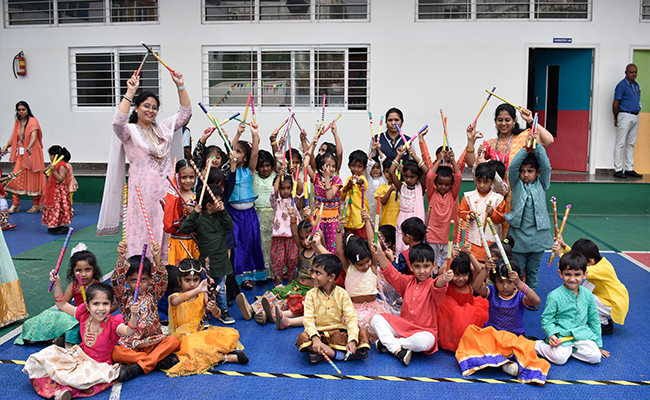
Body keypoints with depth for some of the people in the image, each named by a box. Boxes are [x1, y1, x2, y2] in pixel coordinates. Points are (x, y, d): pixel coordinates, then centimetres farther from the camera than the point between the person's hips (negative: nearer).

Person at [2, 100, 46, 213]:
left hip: (31, 153, -5)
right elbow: (14, 138, 18)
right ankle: (15, 204, 4)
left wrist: (29, 147, -37)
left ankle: (37, 204, 10)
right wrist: (6, 147, 5)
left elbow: (34, 137, -21)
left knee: (33, 179, 0)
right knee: (16, 178, -1)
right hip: (20, 154, 5)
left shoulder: (33, 121, -7)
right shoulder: (17, 122, 12)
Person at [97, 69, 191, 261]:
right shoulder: (130, 131, 1)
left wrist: (181, 87, 4)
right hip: (143, 190, -5)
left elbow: (185, 113, 14)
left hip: (166, 189, 5)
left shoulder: (163, 128, 16)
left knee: (165, 234, 7)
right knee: (143, 234, -3)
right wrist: (130, 92, -21)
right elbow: (118, 122, -21)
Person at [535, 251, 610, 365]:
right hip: (561, 334, -4)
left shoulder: (587, 294, 4)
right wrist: (551, 334, -22)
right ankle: (537, 345, 1)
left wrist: (598, 344, 14)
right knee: (560, 358, -25)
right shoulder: (555, 296, -10)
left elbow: (594, 320, 13)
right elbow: (546, 318, -4)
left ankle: (570, 349, 6)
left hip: (582, 333, 4)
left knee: (595, 357, -17)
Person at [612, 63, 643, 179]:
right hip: (625, 116, -8)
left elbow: (637, 101, 21)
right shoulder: (622, 85, -9)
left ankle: (629, 169, 15)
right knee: (620, 143, -5)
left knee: (631, 144, 10)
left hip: (635, 116, 8)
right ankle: (618, 170, -3)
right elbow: (616, 103, -9)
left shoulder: (636, 85, 16)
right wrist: (616, 118, -6)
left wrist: (637, 115, 13)